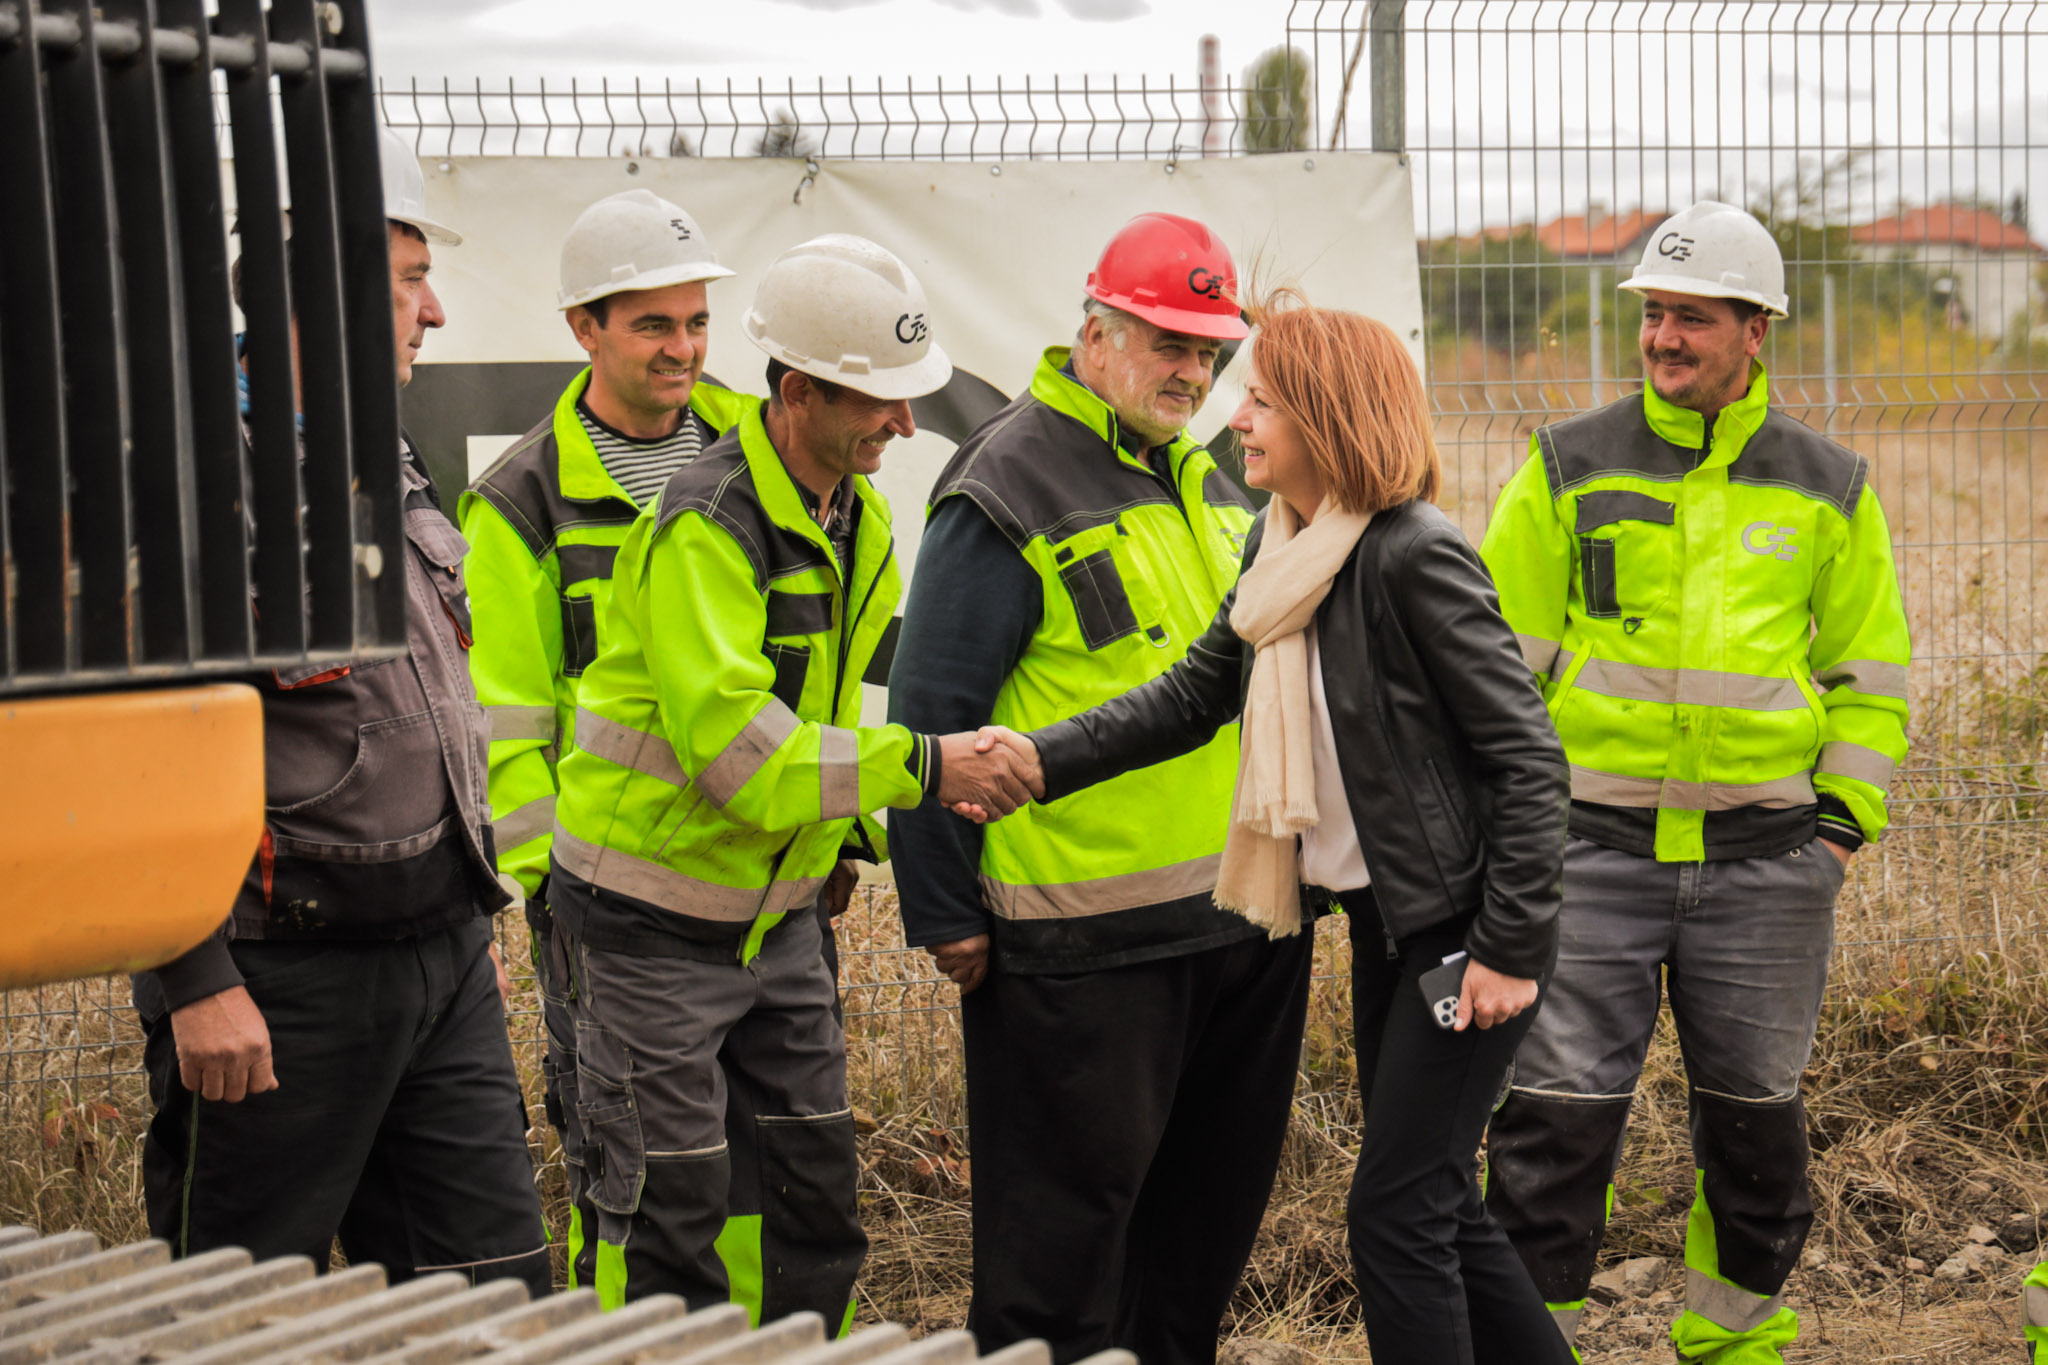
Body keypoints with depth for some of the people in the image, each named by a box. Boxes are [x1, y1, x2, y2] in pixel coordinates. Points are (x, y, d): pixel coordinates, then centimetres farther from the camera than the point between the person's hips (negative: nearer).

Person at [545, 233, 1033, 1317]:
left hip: (776, 906, 8)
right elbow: (738, 749, -31)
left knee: (811, 1186, 12)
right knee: (669, 1211, -4)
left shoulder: (858, 514, 5)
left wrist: (848, 828, 9)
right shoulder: (703, 529, -23)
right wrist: (920, 766, -33)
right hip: (653, 917, -8)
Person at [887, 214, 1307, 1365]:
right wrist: (943, 914, -13)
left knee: (1215, 1194, 16)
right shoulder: (1009, 491, -10)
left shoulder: (1204, 482, 15)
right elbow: (931, 715, -12)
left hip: (1246, 911, 8)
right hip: (1084, 938, -8)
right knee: (1068, 1212, 0)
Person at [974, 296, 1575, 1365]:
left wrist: (1510, 948, -20)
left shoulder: (1414, 558, -20)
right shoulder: (1281, 552, 7)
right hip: (1381, 920, 9)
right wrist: (1043, 760, -1)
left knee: (1397, 1210, -5)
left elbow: (1528, 757, -19)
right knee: (1431, 1199, 16)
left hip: (1461, 928, -9)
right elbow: (1193, 695, 13)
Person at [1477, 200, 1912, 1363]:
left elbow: (1870, 671, 13)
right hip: (1592, 847, -1)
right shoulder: (1570, 467, 2)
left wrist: (1845, 821, 4)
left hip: (1766, 857, 2)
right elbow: (1500, 654, 5)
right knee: (1559, 1106, -4)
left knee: (1755, 1111, 12)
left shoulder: (1828, 489, 7)